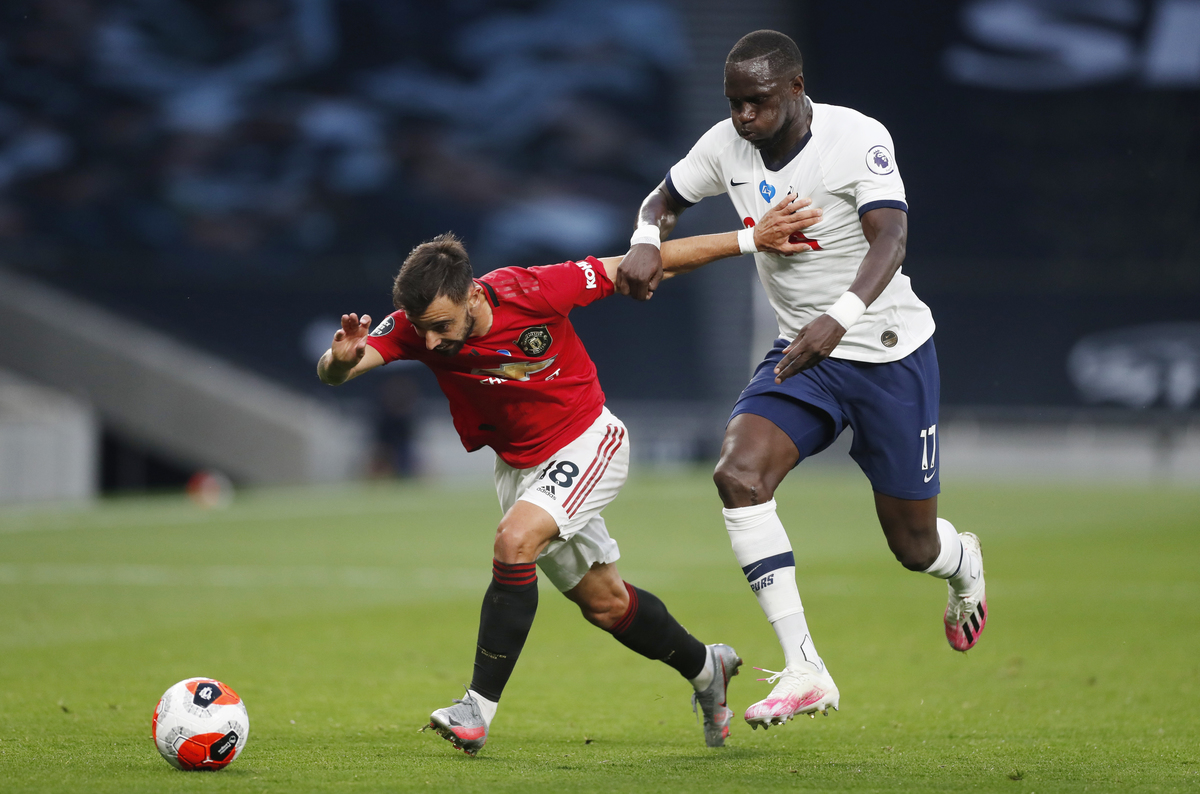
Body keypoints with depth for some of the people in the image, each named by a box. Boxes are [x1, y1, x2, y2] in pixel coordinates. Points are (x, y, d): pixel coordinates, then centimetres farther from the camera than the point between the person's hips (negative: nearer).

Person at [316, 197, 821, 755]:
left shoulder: (531, 291, -30)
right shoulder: (418, 323, -21)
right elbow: (332, 374, -29)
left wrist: (752, 239, -17)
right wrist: (342, 358, -55)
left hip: (587, 442, -5)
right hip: (518, 464, 5)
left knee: (515, 540, -29)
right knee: (604, 604, 15)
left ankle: (479, 707, -22)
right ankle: (704, 668, 40)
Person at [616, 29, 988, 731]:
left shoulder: (859, 139, -20)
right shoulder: (728, 146, -4)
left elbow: (890, 238, -31)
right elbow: (666, 199, 11)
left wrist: (840, 317, -49)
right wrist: (646, 241, -14)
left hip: (890, 353, -4)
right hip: (801, 355, 4)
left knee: (913, 546, 3)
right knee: (739, 472, -24)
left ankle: (963, 563, 46)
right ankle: (804, 672, -22)